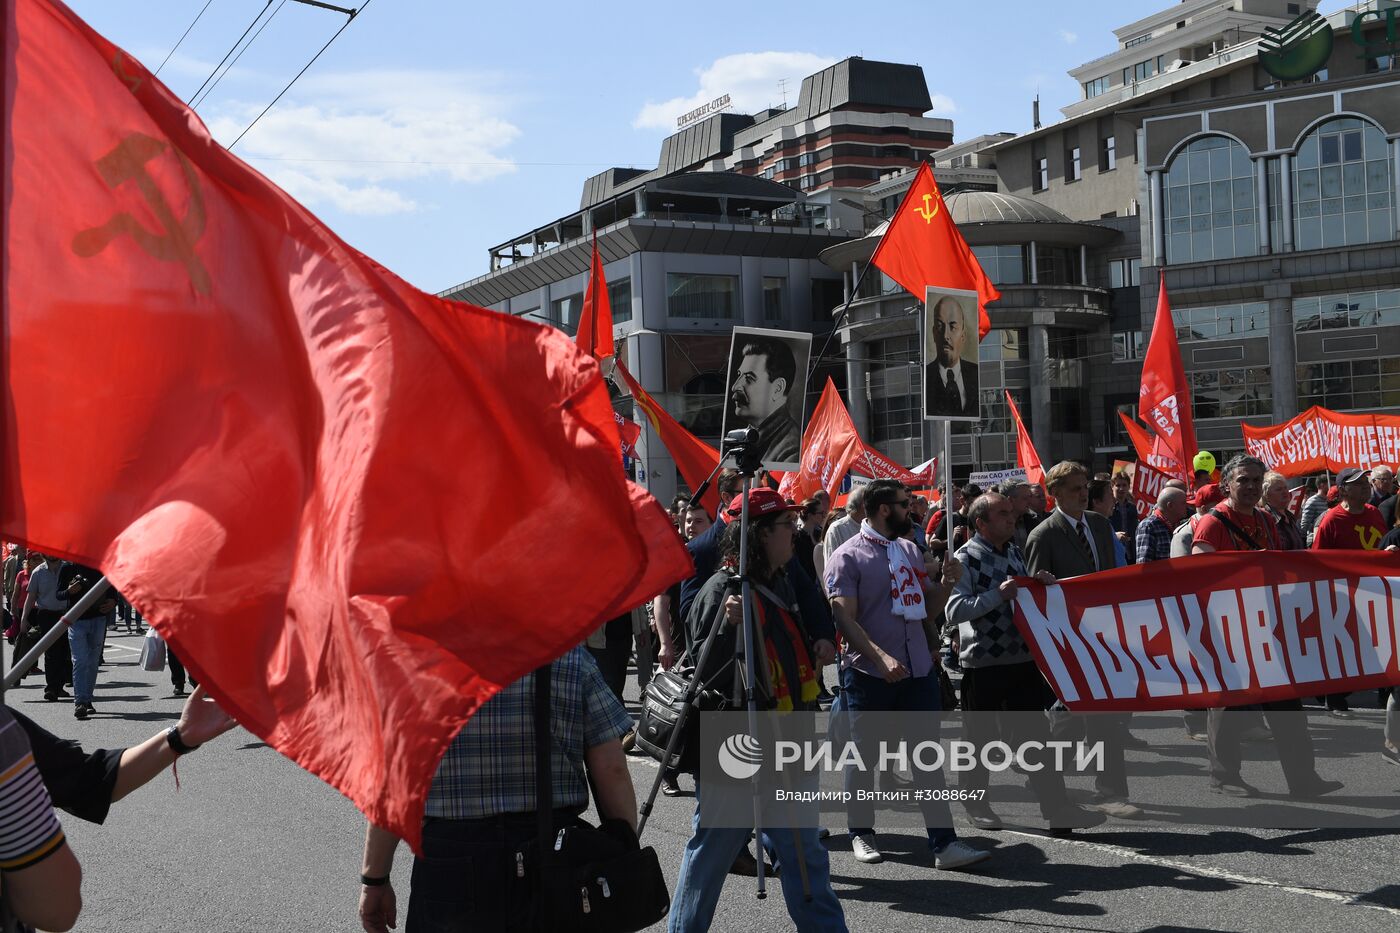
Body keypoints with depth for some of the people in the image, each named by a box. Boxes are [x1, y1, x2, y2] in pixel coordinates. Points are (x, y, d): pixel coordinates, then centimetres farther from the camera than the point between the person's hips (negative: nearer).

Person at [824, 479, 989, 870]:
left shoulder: (911, 550, 13)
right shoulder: (849, 556, -7)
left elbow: (929, 608, 18)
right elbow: (844, 619, -14)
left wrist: (946, 581, -3)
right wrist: (881, 657, -25)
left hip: (918, 671, 5)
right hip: (868, 675, -5)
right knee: (863, 757, 7)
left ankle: (944, 843, 4)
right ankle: (861, 834, 24)